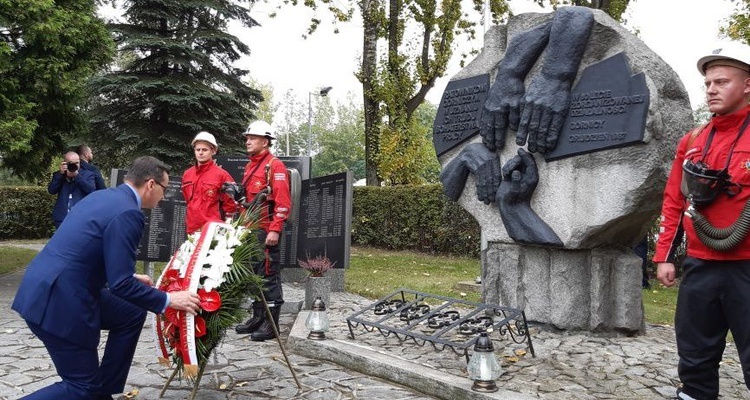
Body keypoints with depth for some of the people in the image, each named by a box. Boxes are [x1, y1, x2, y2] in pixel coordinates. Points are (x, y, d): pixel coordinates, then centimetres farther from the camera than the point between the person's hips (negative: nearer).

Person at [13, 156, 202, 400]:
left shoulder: (105, 196, 11)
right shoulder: (127, 213, -18)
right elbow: (120, 285, -20)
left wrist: (131, 277, 25)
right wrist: (167, 300, -9)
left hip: (57, 287, 10)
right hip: (57, 300, -10)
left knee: (132, 315, 18)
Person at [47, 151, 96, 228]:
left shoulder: (87, 175, 5)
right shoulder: (59, 175, 12)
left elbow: (92, 190, -12)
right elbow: (51, 190, -3)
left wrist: (77, 175, -18)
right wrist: (60, 174, -11)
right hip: (62, 219, 2)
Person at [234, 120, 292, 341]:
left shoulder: (275, 166, -8)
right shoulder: (250, 166, 19)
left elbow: (283, 201, -16)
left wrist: (275, 230, -21)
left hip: (267, 231, -9)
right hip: (250, 230, 9)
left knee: (269, 276, -5)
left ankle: (271, 323, 2)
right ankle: (258, 317, 24)